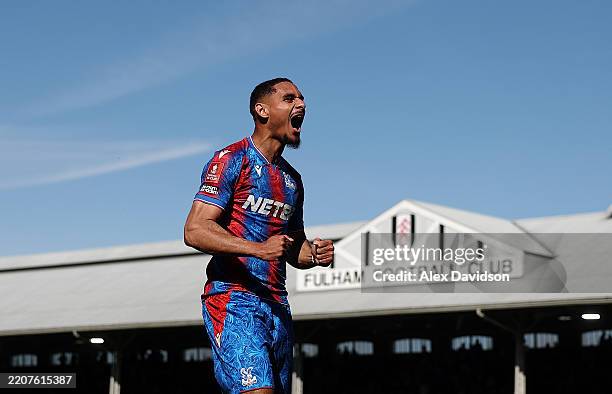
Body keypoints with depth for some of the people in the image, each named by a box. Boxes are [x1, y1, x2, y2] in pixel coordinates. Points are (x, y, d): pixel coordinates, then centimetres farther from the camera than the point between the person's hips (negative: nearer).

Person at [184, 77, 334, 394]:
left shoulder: (292, 179, 21)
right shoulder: (231, 160, -3)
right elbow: (195, 231, -13)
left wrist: (315, 255, 5)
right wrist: (258, 249, -25)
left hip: (277, 307, 8)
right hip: (233, 300, -7)